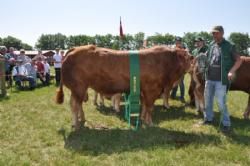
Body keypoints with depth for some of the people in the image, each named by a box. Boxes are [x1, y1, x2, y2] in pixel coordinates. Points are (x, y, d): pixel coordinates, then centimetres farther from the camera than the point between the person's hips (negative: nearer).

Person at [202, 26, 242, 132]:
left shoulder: (229, 46, -5)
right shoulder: (211, 45, 9)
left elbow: (239, 60, -6)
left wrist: (232, 71, -19)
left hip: (221, 80, -5)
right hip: (209, 78, 6)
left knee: (221, 103, -3)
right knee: (208, 100, 15)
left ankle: (226, 124, 12)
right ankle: (208, 119, 32)